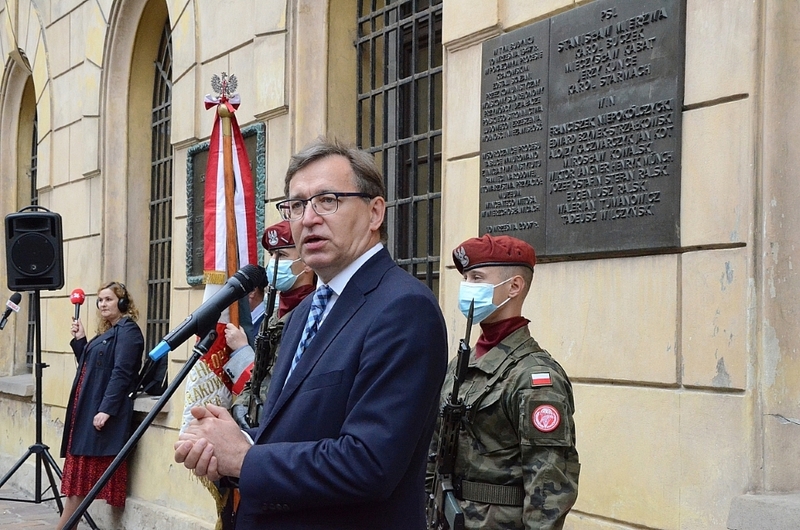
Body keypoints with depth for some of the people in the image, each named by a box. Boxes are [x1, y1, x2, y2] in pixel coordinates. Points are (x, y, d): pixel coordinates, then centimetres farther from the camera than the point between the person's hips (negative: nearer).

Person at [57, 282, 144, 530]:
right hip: (86, 410, 10)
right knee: (79, 475, 8)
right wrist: (79, 340, 11)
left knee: (82, 478, -7)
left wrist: (106, 409, -25)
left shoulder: (127, 330, -8)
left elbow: (121, 373, -18)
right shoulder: (106, 332, 20)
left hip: (102, 411, -9)